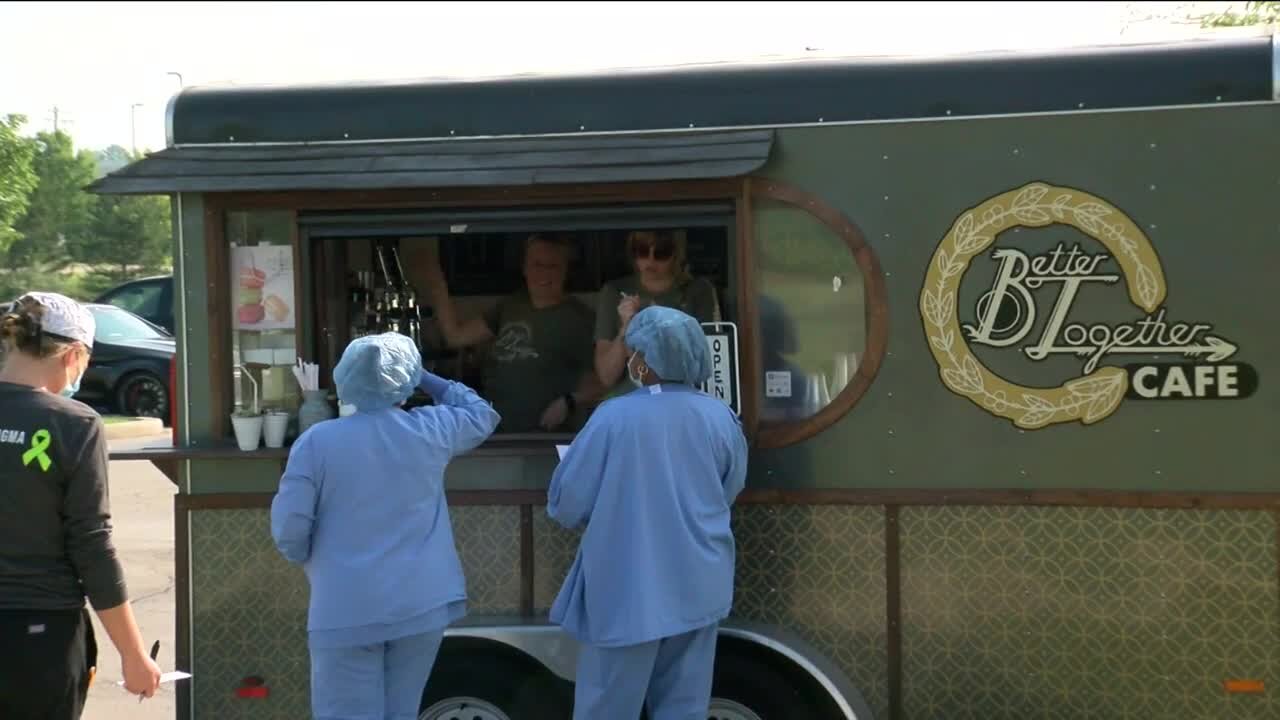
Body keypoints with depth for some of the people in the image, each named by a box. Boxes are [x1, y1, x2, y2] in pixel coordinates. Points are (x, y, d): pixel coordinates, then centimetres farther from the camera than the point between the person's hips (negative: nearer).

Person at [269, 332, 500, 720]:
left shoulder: (317, 441, -8)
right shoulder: (430, 430, -1)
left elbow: (288, 526, -9)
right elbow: (482, 415, 20)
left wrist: (307, 559, 12)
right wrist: (427, 380, 27)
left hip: (346, 612, -2)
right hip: (420, 604, 3)